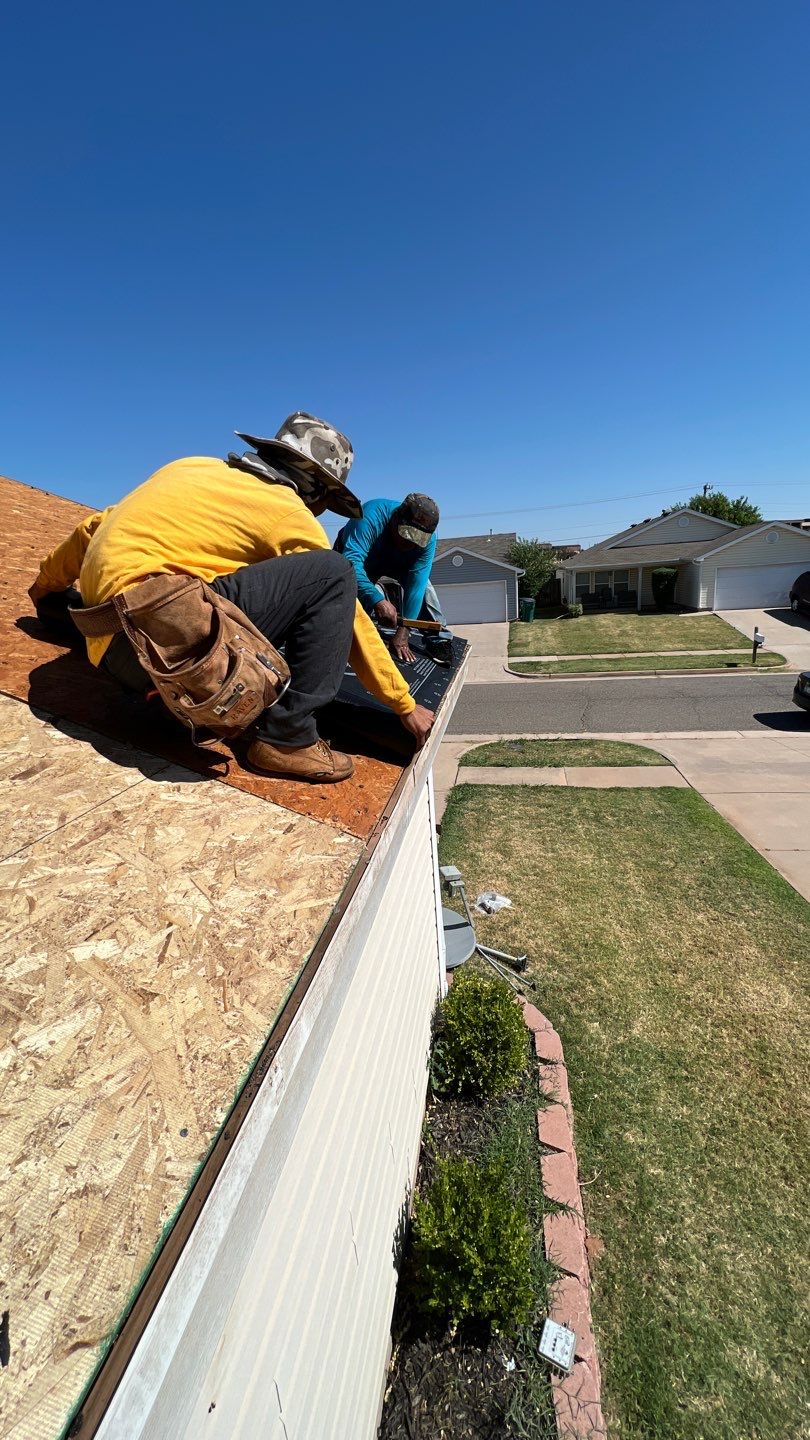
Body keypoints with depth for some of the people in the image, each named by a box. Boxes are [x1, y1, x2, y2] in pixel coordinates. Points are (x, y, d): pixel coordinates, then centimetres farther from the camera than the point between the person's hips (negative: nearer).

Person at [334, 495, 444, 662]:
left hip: (396, 563, 3)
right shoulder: (370, 517, -44)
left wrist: (403, 632, -41)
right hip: (362, 559, -2)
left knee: (423, 585, -13)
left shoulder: (427, 539, -31)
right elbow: (351, 562, -55)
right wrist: (377, 601, -69)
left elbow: (416, 585, -35)